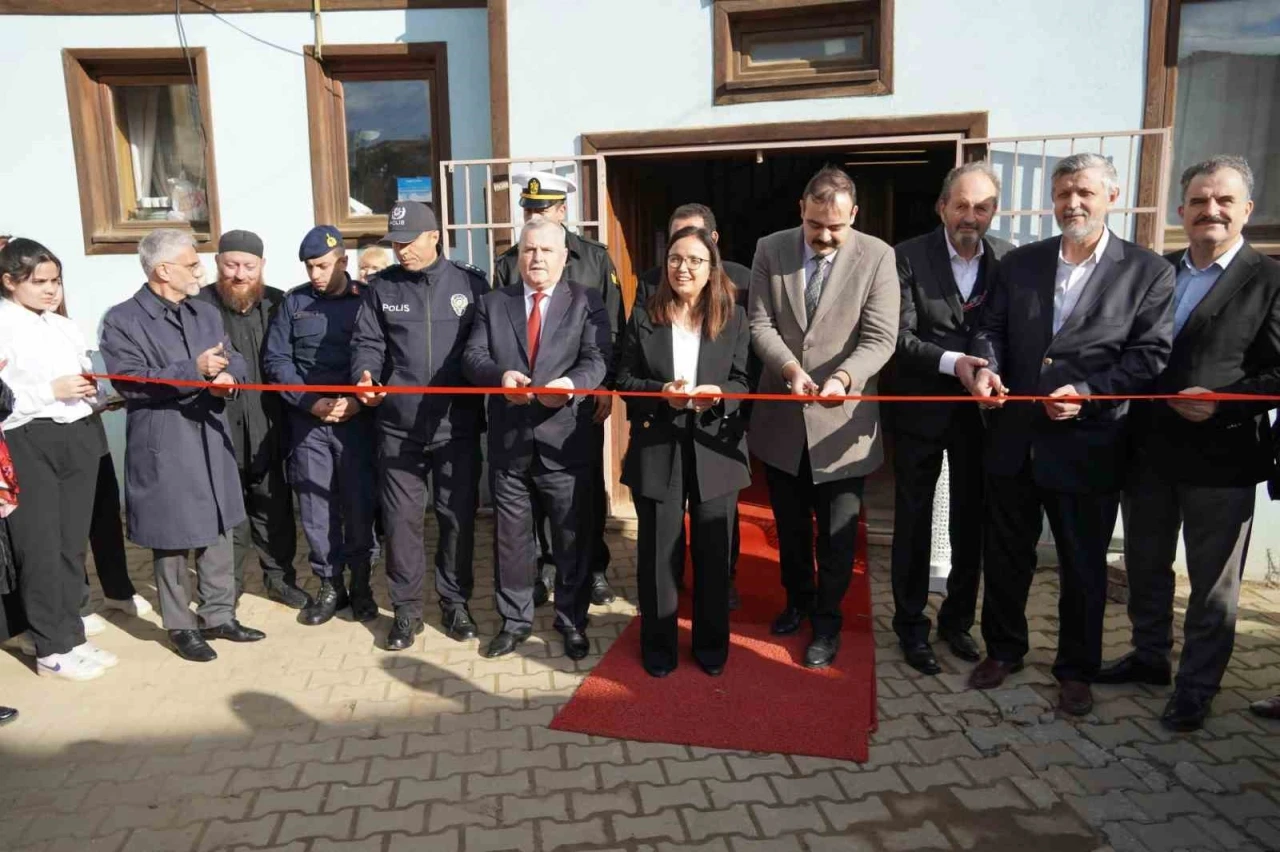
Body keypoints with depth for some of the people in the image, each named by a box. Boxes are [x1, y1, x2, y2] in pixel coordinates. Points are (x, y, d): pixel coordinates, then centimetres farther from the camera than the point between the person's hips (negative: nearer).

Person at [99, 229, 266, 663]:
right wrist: (196, 371, -26)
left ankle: (219, 616, 26)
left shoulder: (206, 312, 12)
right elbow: (131, 382, -18)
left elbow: (235, 360, 9)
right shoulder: (122, 320, -9)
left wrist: (227, 376, -15)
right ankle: (180, 626, 20)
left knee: (218, 530, 13)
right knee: (171, 538, 6)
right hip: (163, 448, -6)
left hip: (212, 439, 6)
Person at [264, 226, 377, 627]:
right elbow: (275, 359, 4)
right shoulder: (294, 302, 8)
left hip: (357, 419, -2)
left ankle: (361, 585, 17)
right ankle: (330, 586, 19)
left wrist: (358, 401, -15)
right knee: (315, 507, 5)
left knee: (358, 504, 1)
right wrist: (310, 401, -7)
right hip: (307, 421, 2)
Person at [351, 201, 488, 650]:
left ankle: (455, 603, 24)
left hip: (457, 426, -1)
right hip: (398, 427, 1)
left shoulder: (471, 283, 2)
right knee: (401, 519, 6)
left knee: (458, 516, 8)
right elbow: (367, 343, 5)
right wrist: (365, 376, -17)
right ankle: (406, 609, 21)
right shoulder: (380, 287, 6)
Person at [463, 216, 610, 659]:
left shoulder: (587, 301, 4)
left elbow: (598, 358, -8)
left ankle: (572, 621, 26)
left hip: (564, 439, -2)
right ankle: (515, 619, 30)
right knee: (510, 534, 13)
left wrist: (572, 384, -30)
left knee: (572, 535, 8)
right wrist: (500, 376, -22)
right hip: (508, 439, 2)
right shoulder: (493, 302, 11)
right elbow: (473, 356, 0)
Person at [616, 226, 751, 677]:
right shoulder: (643, 316, 2)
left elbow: (742, 383, 0)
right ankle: (658, 644, 27)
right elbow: (624, 380, 0)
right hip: (657, 449, 0)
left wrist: (717, 396, -21)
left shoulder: (734, 318, 2)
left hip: (715, 448, 1)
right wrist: (661, 393, -18)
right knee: (658, 551, 9)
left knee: (713, 552, 11)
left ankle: (711, 643, 30)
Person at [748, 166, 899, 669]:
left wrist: (842, 377, -31)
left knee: (837, 532, 9)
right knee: (790, 525, 20)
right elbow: (760, 324, -4)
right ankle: (798, 600, 43)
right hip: (781, 417, 3)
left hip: (842, 421, -2)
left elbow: (880, 339, -13)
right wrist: (791, 368, -22)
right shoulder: (770, 250, -2)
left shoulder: (877, 257, -9)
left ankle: (827, 623, 28)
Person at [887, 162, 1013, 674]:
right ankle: (911, 626, 22)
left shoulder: (1008, 259, 1)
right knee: (913, 522, 8)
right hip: (921, 408, -3)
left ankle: (958, 620, 31)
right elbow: (900, 337, -15)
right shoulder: (909, 257, -8)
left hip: (980, 409, 3)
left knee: (971, 523, 13)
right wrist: (952, 362, -28)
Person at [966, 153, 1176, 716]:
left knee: (1083, 567, 11)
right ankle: (1004, 649, 34)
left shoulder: (1148, 272, -1)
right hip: (1013, 440, 3)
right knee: (1005, 555, 15)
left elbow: (1149, 355, -7)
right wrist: (985, 367, -15)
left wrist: (1086, 392, -20)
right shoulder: (1019, 263, 8)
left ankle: (1076, 669, 30)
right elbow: (992, 328, 6)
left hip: (1086, 446, -3)